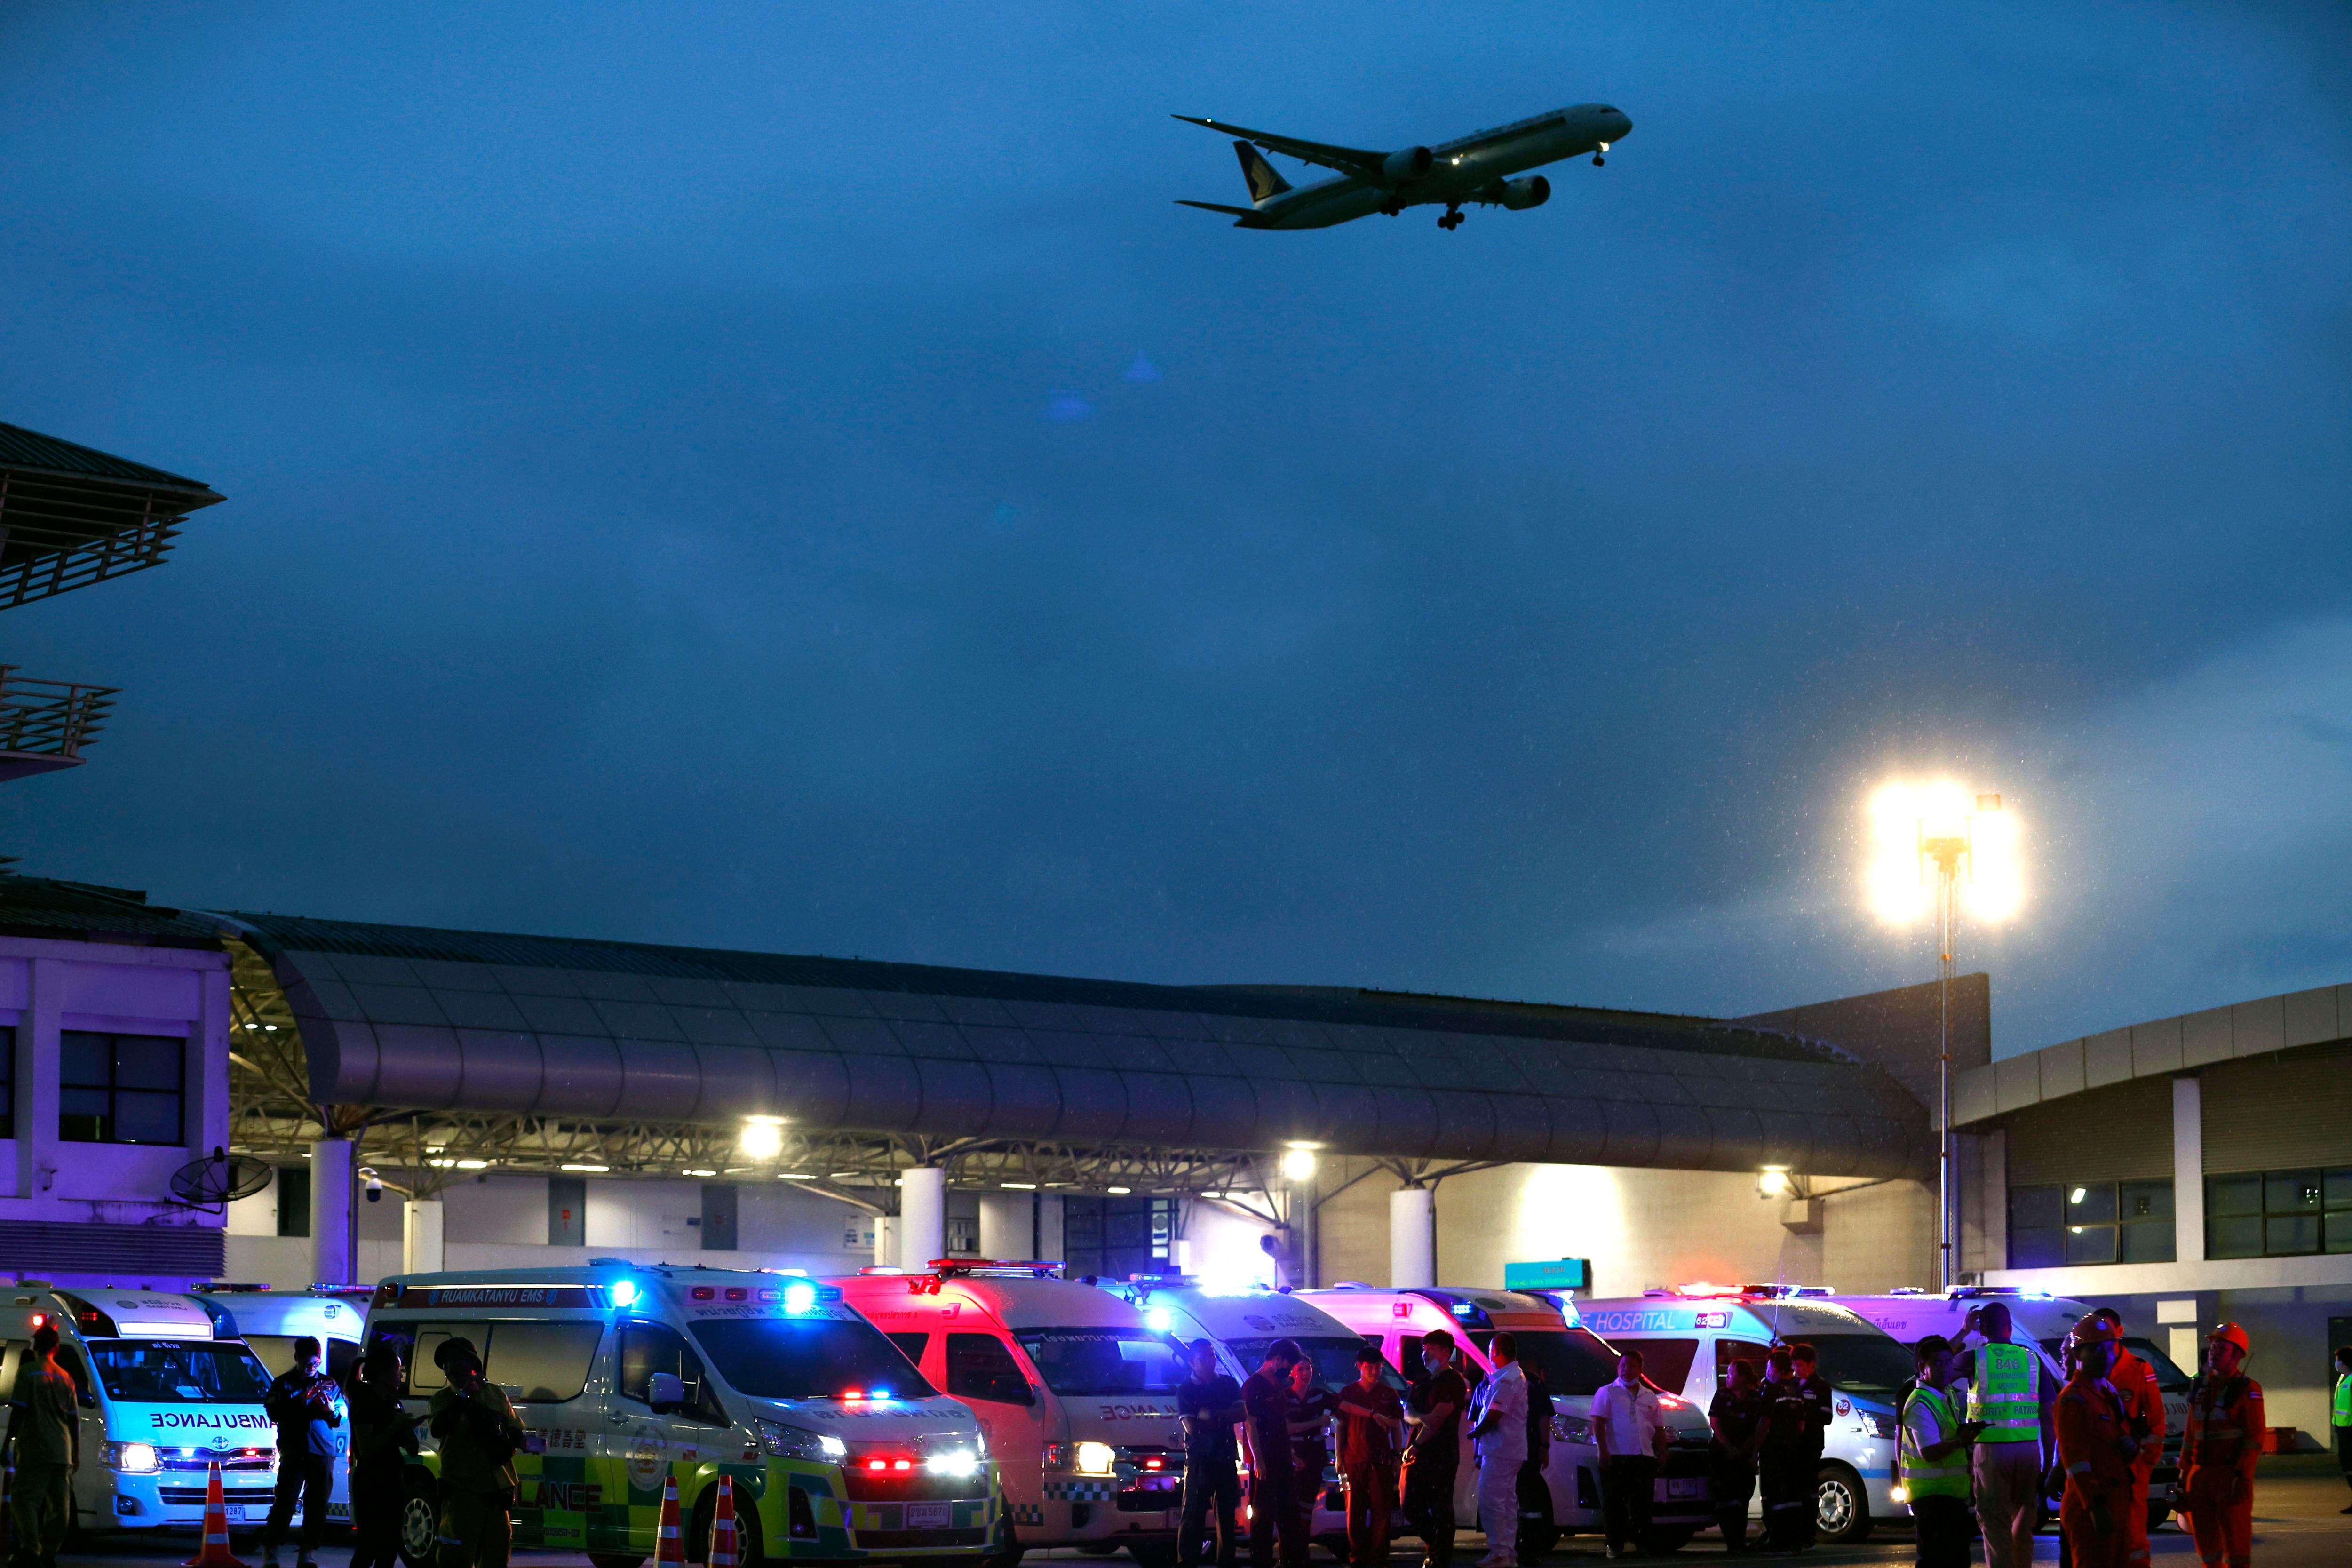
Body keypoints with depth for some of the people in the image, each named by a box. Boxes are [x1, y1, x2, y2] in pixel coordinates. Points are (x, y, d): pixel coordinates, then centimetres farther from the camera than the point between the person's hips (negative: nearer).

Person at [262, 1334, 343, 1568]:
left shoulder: (329, 1384, 16)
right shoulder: (284, 1383, 10)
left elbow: (343, 1419, 14)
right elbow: (273, 1412, -4)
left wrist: (332, 1410, -8)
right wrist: (299, 1401, -15)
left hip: (323, 1452, 3)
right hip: (293, 1452, -3)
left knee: (317, 1505, 2)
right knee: (285, 1503, -8)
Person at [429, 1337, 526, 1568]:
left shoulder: (496, 1394, 12)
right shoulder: (442, 1399, 3)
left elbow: (516, 1434, 17)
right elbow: (438, 1430, -17)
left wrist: (509, 1448, -6)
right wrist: (463, 1396, -18)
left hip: (498, 1490, 3)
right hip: (461, 1490, -3)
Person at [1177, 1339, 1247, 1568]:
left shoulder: (1229, 1384, 11)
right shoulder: (1186, 1389, 0)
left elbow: (1241, 1414, -1)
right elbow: (1191, 1427, -10)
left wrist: (1212, 1417, -14)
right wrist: (1224, 1419, -6)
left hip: (1226, 1458, 4)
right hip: (1199, 1460, -4)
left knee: (1226, 1515, 8)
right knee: (1194, 1515, -7)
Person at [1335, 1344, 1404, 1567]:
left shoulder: (1389, 1394, 10)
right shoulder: (1348, 1393, 9)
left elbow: (1397, 1427, 13)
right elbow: (1341, 1427, 11)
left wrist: (1396, 1457, 3)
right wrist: (1339, 1458, 5)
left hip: (1381, 1460, 0)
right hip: (1354, 1460, 0)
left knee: (1382, 1510, -3)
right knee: (1355, 1510, -1)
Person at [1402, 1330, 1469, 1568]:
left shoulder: (1453, 1382, -6)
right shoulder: (1423, 1380, 19)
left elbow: (1437, 1420, -12)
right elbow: (1408, 1413, 11)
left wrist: (1416, 1446, -9)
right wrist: (1422, 1418, -11)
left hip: (1441, 1457, -8)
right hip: (1416, 1455, 8)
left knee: (1441, 1510, -5)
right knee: (1410, 1506, 7)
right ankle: (1435, 1547, 24)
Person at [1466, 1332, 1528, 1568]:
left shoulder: (1506, 1380, -17)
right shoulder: (1518, 1376, 18)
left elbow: (1492, 1417, -19)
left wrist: (1474, 1433, -4)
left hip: (1500, 1451, -11)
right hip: (1512, 1450, 11)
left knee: (1490, 1500, -10)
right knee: (1507, 1501, 13)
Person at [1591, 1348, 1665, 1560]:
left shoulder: (1650, 1397, 18)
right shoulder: (1607, 1393, 4)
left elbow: (1659, 1429, 22)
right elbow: (1598, 1423, -4)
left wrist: (1663, 1454, 12)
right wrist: (1604, 1451, -14)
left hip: (1645, 1457, 4)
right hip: (1617, 1456, -4)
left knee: (1643, 1503, 4)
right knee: (1615, 1503, -6)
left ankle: (1639, 1543, 10)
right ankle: (1616, 1545, -3)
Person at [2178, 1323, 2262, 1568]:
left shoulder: (2247, 1390, -5)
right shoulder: (2200, 1387, 15)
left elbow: (2254, 1439, -11)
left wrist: (2242, 1477, -18)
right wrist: (2184, 1473, 14)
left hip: (2231, 1475, -7)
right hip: (2199, 1475, 7)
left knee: (2235, 1543, -5)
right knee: (2207, 1546, 10)